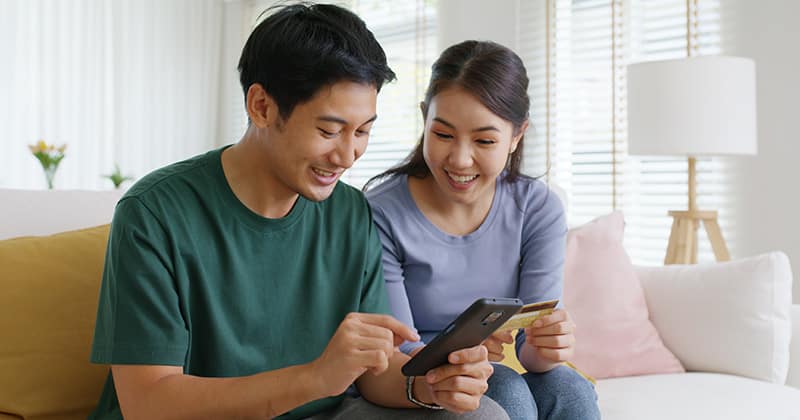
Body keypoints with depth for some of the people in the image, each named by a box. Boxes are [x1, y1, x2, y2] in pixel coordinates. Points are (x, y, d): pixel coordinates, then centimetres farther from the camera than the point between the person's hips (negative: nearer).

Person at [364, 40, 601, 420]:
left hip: (504, 372, 4)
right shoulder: (381, 214, -18)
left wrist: (545, 349, -36)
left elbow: (530, 346, -11)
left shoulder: (539, 210, -7)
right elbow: (396, 353, -16)